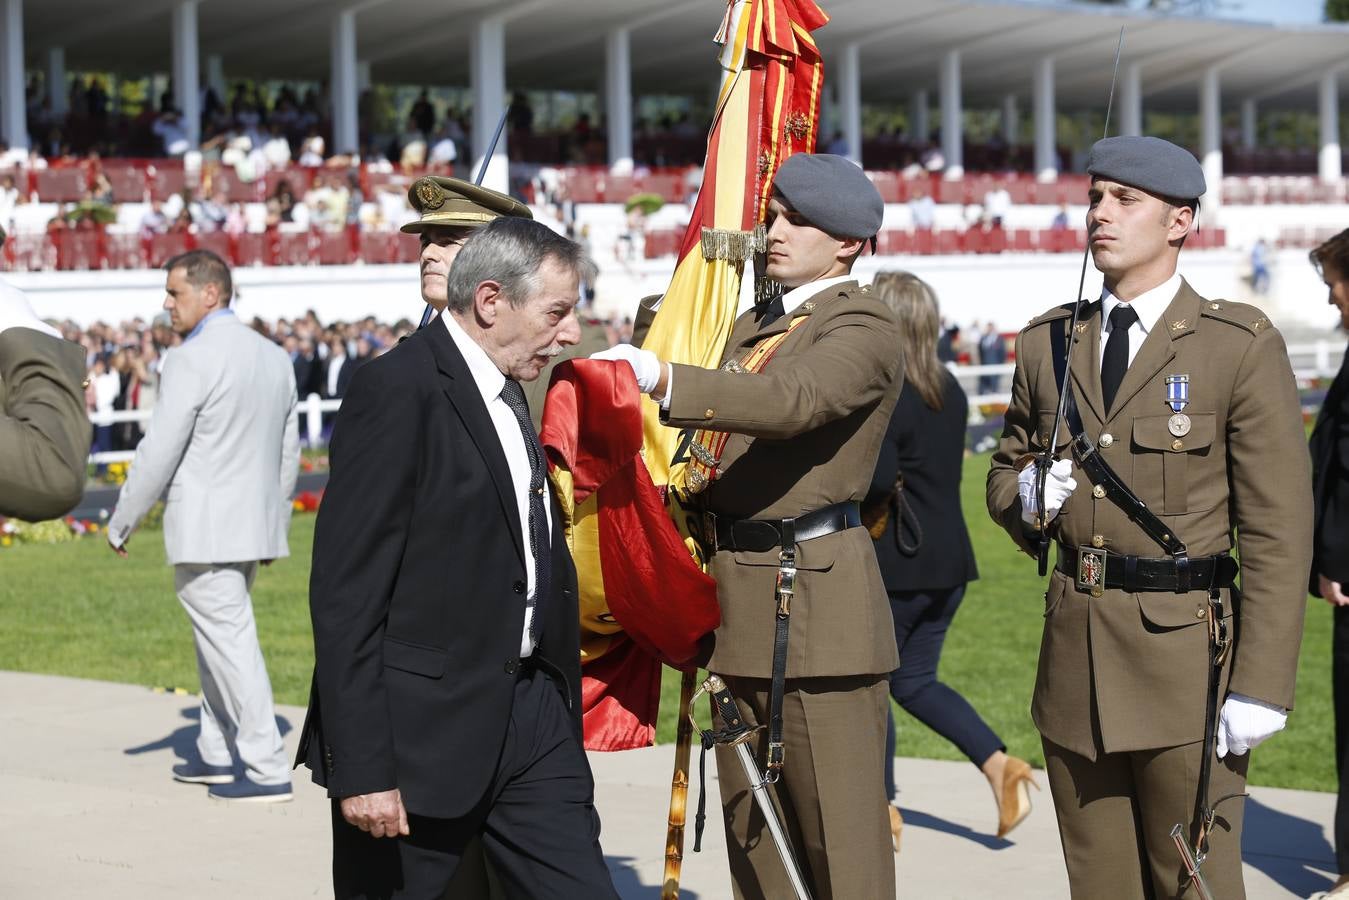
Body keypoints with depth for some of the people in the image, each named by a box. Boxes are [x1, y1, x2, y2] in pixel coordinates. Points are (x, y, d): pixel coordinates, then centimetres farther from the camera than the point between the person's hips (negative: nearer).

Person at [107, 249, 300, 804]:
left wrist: (121, 523, -5)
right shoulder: (274, 358, 9)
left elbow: (158, 452, -16)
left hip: (203, 530, -8)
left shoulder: (190, 361, -15)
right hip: (253, 526, 8)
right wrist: (274, 519, 22)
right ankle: (215, 755, 26)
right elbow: (289, 452, 14)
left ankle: (268, 772, -3)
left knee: (231, 644, -4)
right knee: (218, 636, 19)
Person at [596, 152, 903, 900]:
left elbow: (792, 402, -28)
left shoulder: (864, 328, -8)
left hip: (816, 590, -9)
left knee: (838, 824, -7)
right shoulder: (753, 325, 19)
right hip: (739, 588, 9)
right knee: (752, 823, 13)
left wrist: (663, 379, -37)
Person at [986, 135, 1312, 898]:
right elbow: (1007, 469, 24)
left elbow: (1279, 529, -8)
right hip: (1075, 655, 5)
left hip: (1187, 658, -5)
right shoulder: (1049, 343, 11)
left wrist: (1262, 686, -14)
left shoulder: (1242, 346, -5)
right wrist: (1024, 496, -2)